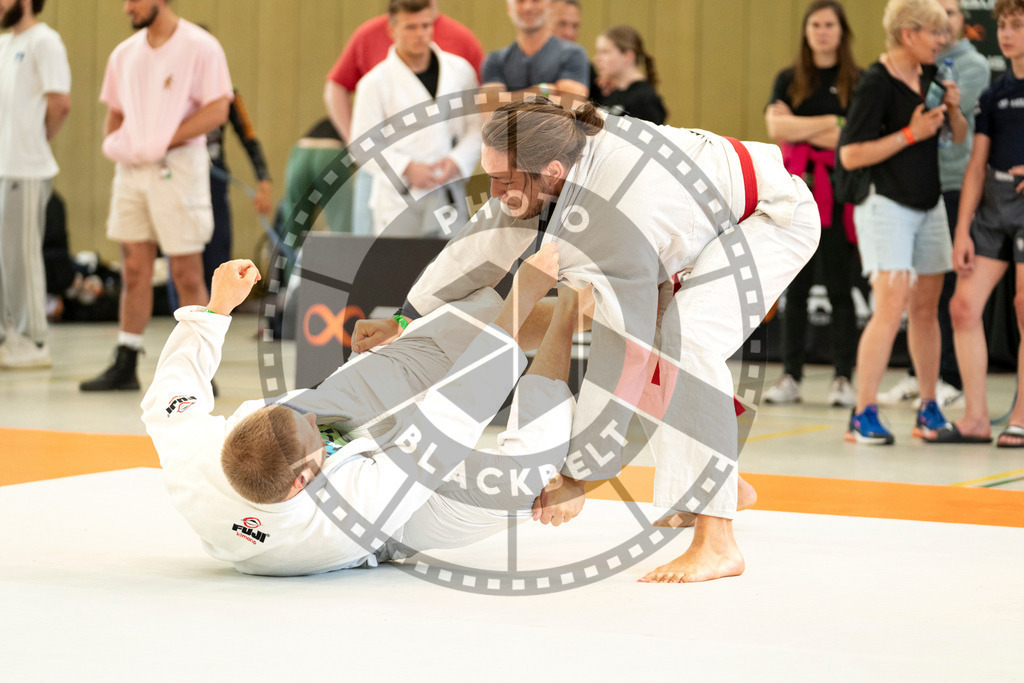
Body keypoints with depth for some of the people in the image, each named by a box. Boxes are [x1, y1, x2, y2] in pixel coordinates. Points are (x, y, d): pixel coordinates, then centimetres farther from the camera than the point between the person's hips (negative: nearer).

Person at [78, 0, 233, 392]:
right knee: (134, 269, 7)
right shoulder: (125, 54, 13)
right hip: (131, 169, 6)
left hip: (177, 167, -6)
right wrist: (113, 143, -2)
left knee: (186, 272, -2)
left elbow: (217, 110, -13)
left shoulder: (200, 48, -6)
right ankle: (125, 367, 11)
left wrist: (159, 143, -17)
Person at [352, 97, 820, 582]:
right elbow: (487, 241, 0)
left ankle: (716, 543, -27)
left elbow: (620, 359, -36)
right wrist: (405, 320, 5)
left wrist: (576, 478, -29)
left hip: (772, 216, -10)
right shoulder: (560, 149, -16)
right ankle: (725, 488, 27)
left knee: (686, 344, -28)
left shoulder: (618, 225, -40)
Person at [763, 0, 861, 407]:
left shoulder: (857, 82, 3)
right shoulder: (789, 80, 11)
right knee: (795, 287, 5)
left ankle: (844, 378, -1)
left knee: (839, 286, -4)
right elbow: (775, 126, -4)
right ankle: (790, 377, 9)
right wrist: (829, 122, -9)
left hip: (838, 193, -3)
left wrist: (798, 128, -8)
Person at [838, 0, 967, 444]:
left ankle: (929, 409, 21)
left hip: (929, 205, 8)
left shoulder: (930, 75, 9)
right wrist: (912, 133, -19)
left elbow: (960, 137, 17)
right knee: (891, 307, -16)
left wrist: (953, 110, -4)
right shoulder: (876, 83, -14)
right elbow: (850, 155, -18)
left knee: (926, 308, 12)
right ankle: (863, 415, -14)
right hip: (887, 204, -8)